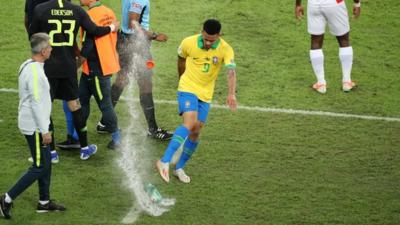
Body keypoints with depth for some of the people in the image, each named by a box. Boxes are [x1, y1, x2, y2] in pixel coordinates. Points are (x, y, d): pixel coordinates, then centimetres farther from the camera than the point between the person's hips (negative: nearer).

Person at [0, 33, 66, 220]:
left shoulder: (27, 66, 8)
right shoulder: (35, 72, -23)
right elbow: (37, 103, -24)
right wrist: (44, 131, -19)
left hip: (33, 124, 10)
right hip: (34, 127, -10)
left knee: (46, 163, 16)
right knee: (40, 167, -4)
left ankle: (44, 202, 26)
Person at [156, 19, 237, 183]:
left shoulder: (225, 50, -14)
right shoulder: (189, 43, -12)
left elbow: (231, 72, -29)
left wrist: (231, 93, -45)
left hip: (205, 95, 3)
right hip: (187, 89, -3)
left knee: (195, 133, 3)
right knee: (190, 123, -25)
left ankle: (179, 168, 20)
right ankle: (165, 162, -31)